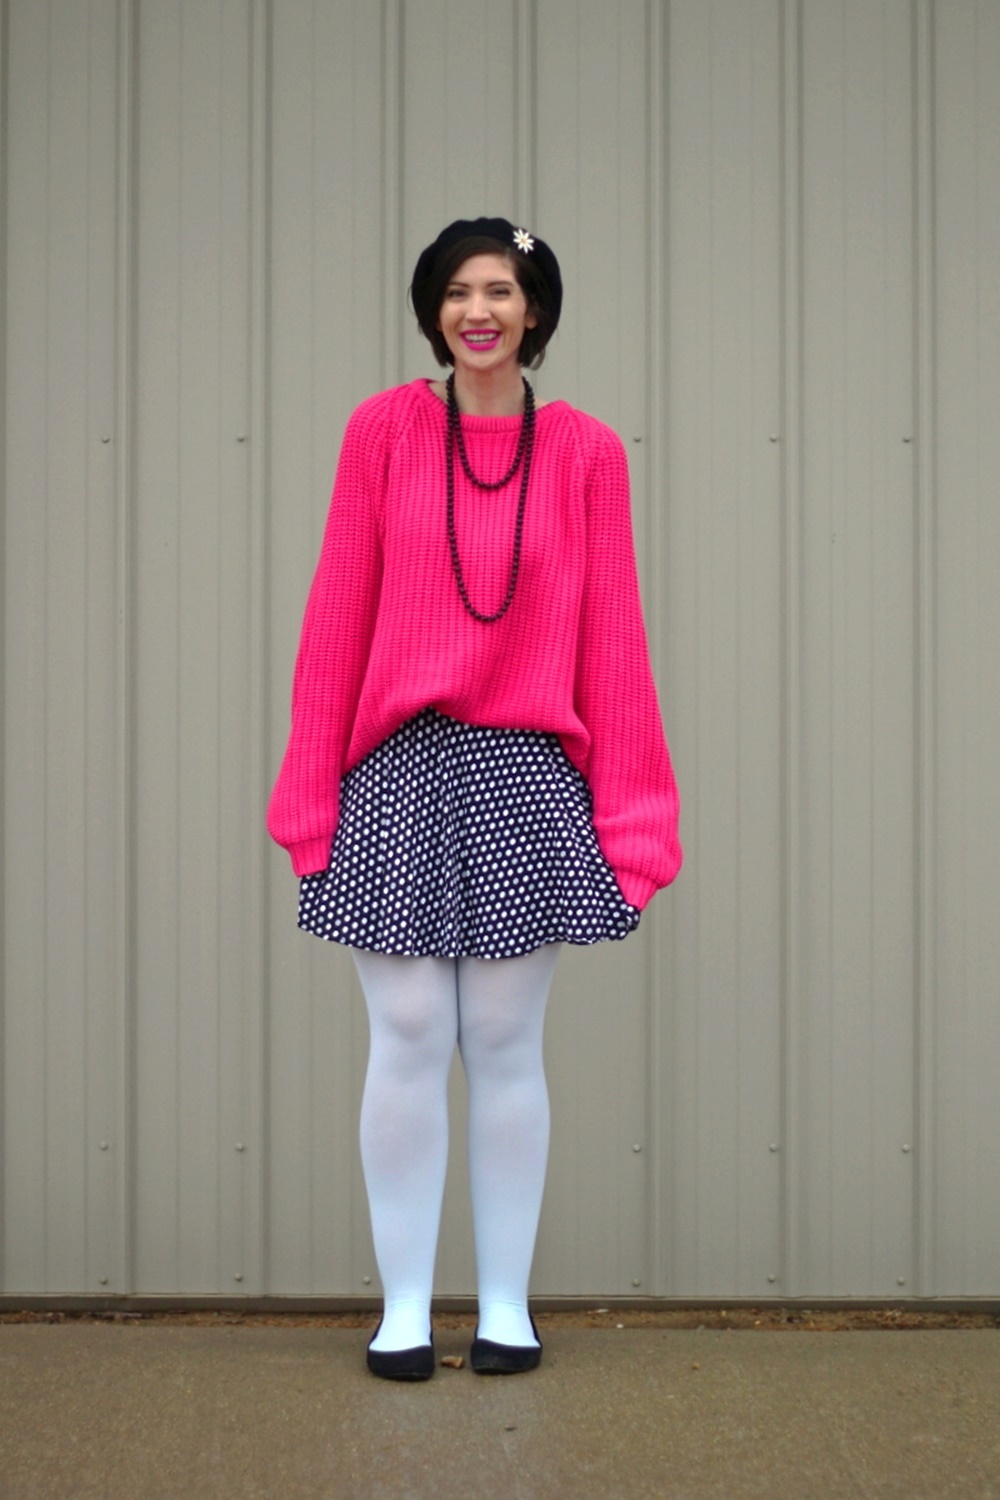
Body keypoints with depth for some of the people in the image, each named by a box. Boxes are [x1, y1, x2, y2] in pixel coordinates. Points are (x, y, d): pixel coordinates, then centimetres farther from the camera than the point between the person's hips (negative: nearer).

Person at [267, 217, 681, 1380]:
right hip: (400, 771, 0)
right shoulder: (383, 430, 2)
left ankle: (507, 1304, 18)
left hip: (527, 774, 0)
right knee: (409, 1036, 1)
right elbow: (337, 618, 2)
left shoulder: (585, 452, 3)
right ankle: (403, 1306, 13)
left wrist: (628, 818, 0)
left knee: (506, 1041, 6)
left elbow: (611, 640, 3)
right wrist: (309, 795, -1)